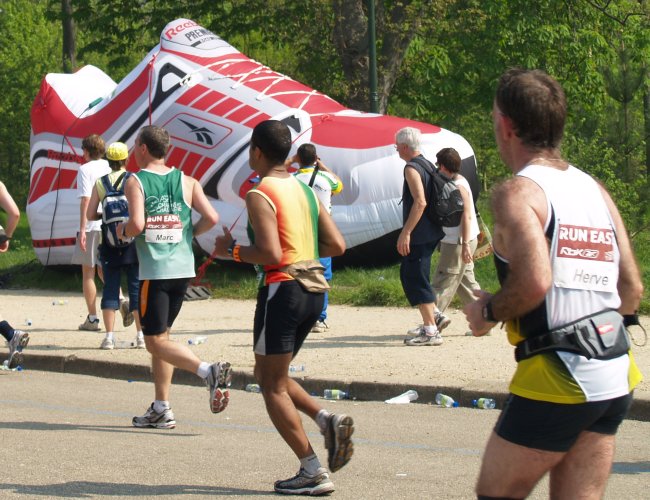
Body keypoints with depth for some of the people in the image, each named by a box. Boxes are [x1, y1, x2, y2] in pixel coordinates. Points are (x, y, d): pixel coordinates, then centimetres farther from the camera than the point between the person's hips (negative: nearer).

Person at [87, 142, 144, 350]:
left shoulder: (100, 183, 2)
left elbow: (90, 214, 2)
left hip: (109, 243, 1)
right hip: (133, 241, -1)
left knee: (110, 288, 5)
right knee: (136, 287, 5)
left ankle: (109, 336, 0)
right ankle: (140, 335, 4)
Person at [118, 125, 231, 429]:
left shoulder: (135, 182, -6)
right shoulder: (187, 181, 9)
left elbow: (137, 224, -19)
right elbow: (211, 218, -1)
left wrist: (123, 231, 2)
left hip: (154, 271, -6)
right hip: (183, 269, 6)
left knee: (156, 341, -3)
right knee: (160, 336, 16)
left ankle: (209, 371, -25)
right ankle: (161, 409, 16)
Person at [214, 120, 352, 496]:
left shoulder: (260, 194, -11)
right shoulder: (304, 189, 12)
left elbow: (271, 254, -21)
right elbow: (337, 245, 10)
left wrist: (232, 250, -6)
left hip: (282, 289, -8)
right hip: (313, 291, 8)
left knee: (272, 385, 2)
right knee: (273, 375, 22)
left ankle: (313, 472, -2)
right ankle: (328, 420, 0)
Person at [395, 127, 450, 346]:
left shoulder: (412, 168, -14)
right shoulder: (427, 165, 15)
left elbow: (420, 202, -25)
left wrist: (406, 232, -24)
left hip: (419, 235, -10)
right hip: (431, 233, 10)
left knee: (416, 279, -5)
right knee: (408, 274, 19)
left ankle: (430, 331, -6)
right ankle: (435, 315, 14)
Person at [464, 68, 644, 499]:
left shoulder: (517, 193, -9)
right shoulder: (595, 190, 13)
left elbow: (534, 281, -23)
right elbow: (632, 289, 14)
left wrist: (488, 311, -6)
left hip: (555, 376, -7)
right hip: (615, 377, 7)